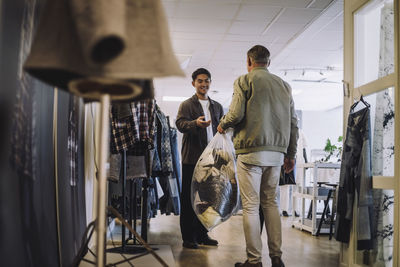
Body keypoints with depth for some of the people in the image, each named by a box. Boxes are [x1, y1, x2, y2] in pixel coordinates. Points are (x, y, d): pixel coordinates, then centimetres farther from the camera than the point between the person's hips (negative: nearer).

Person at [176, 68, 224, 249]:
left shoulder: (217, 107, 17)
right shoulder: (186, 105, 2)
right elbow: (180, 124, -15)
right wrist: (196, 123, -35)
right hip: (192, 158, -5)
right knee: (189, 197, -1)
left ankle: (202, 234, 20)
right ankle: (188, 237, 5)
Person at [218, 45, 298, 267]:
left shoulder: (244, 81, -2)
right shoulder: (283, 85, 14)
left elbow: (236, 114, -11)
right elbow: (293, 122, 14)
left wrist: (222, 125, 10)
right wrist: (290, 154, 20)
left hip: (251, 151, -5)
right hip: (277, 153, 5)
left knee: (251, 206, -1)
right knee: (270, 203, 14)